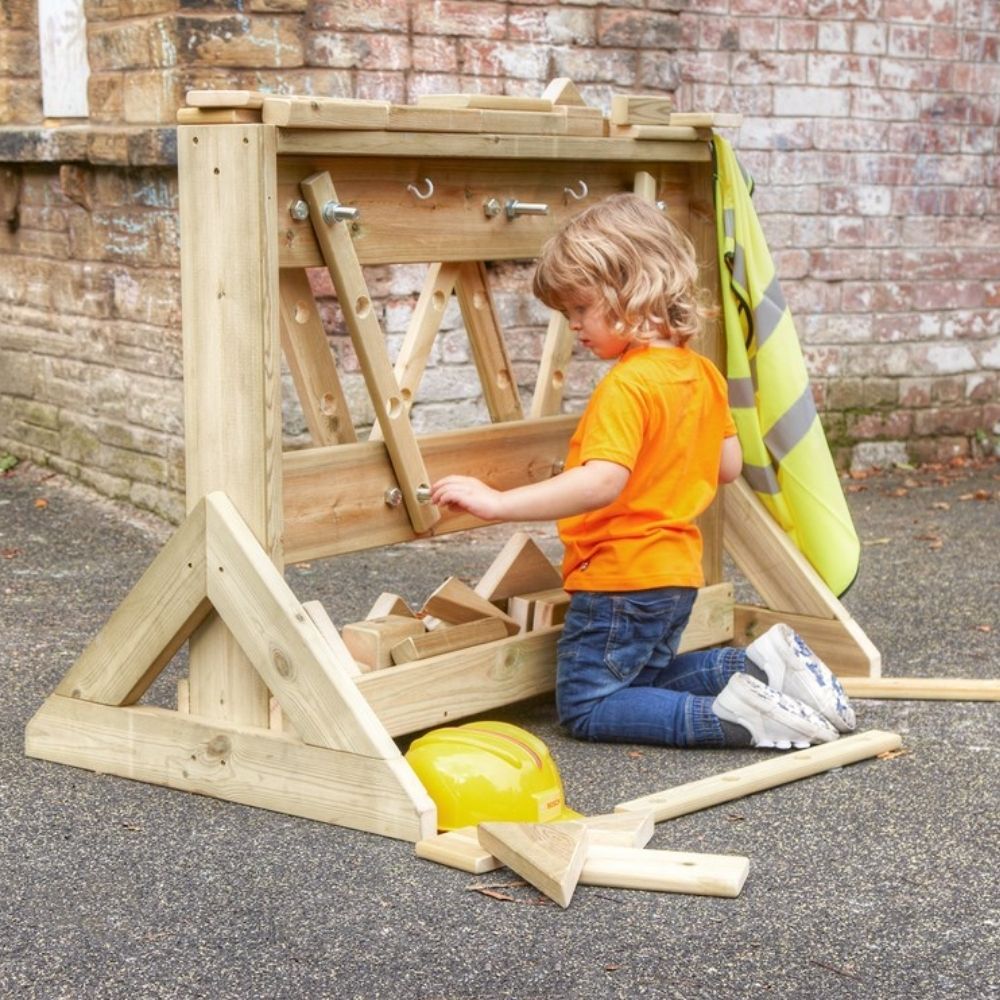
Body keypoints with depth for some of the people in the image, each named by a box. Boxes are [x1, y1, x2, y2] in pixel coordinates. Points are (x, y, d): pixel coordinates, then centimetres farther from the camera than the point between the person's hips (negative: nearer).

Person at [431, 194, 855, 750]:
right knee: (645, 677, 26)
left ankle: (733, 717, -15)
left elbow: (601, 481, -35)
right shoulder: (701, 372, 6)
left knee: (586, 708, 1)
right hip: (677, 569, 9)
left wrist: (497, 503, -37)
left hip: (622, 578, -9)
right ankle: (763, 664, 7)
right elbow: (729, 466, 15)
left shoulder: (628, 385, -22)